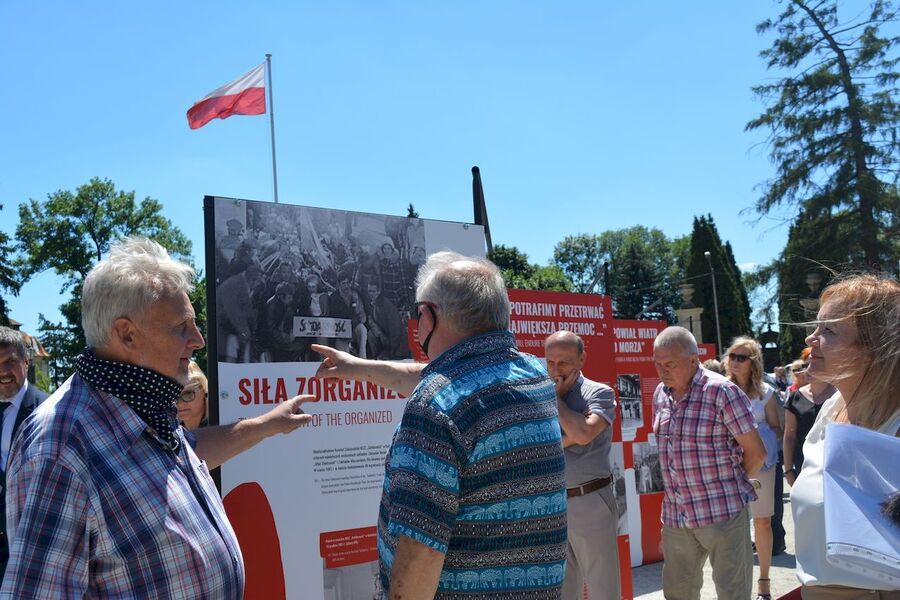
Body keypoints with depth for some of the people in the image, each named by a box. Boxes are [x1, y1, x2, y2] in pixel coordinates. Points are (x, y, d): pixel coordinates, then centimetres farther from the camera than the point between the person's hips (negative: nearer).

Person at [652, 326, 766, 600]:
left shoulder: (722, 391, -14)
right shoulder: (660, 394, 7)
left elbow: (756, 452, -8)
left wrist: (731, 484, 6)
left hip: (723, 513, -6)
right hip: (676, 517, 6)